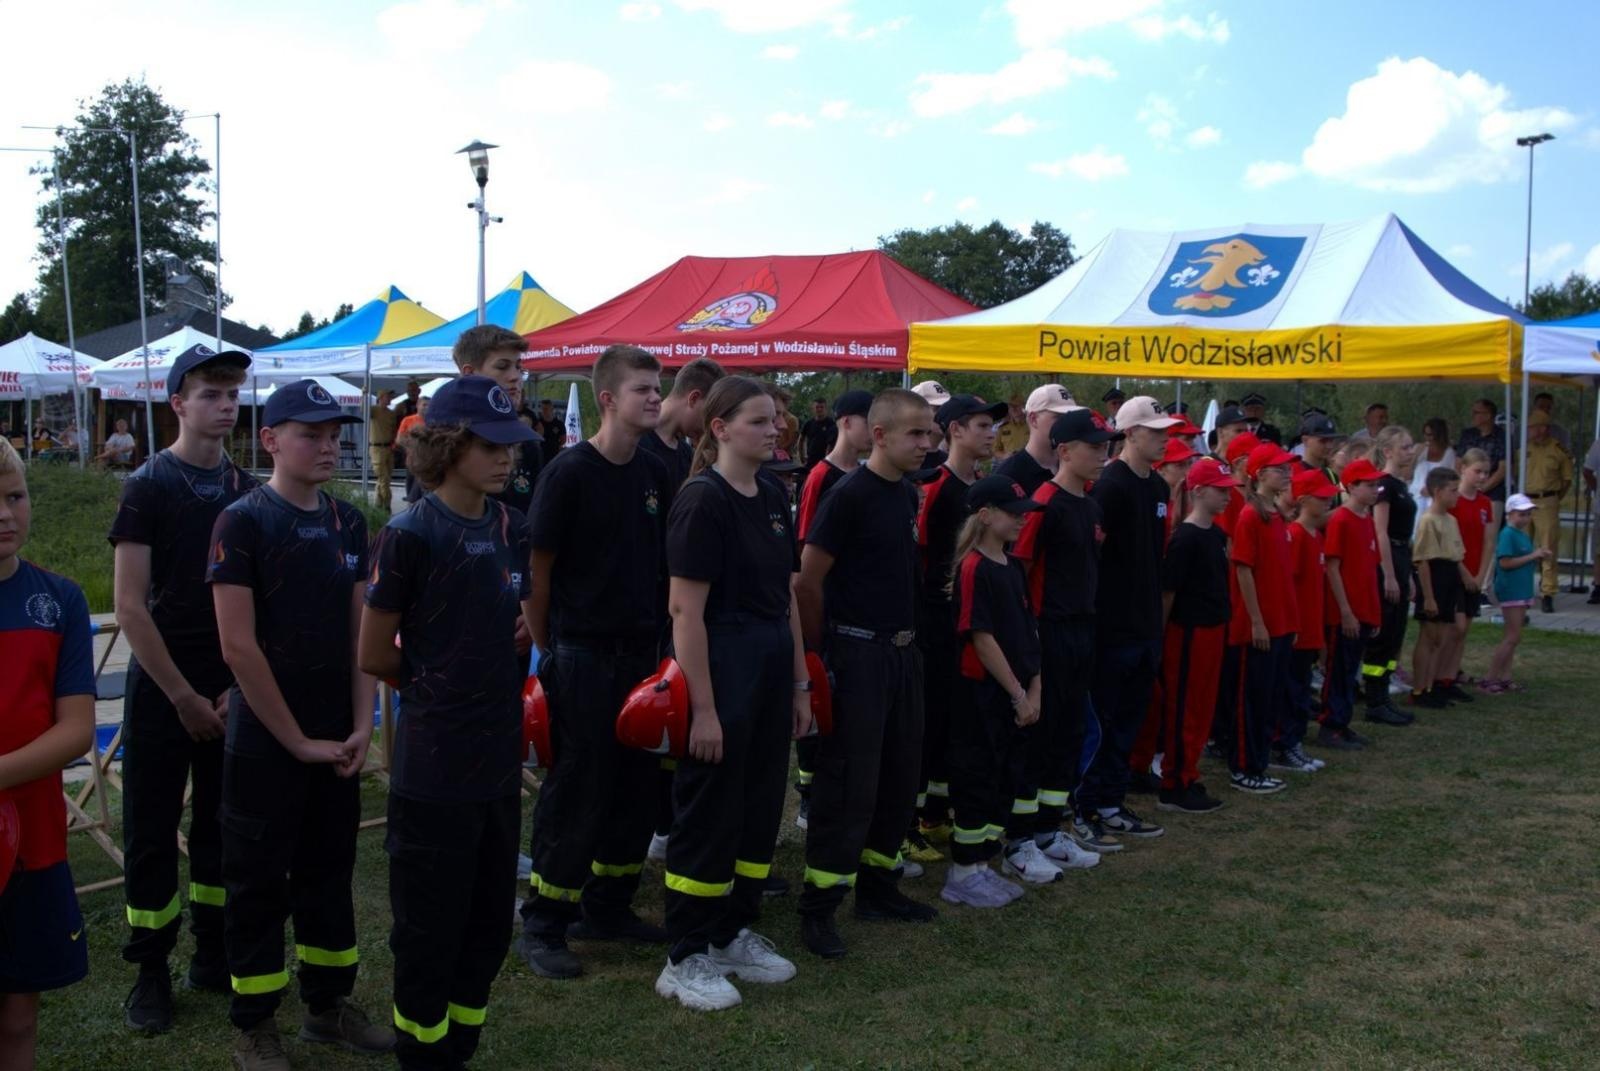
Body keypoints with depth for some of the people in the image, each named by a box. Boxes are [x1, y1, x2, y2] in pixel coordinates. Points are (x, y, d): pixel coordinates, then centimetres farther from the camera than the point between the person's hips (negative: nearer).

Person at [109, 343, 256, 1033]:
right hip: (161, 690, -4)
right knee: (153, 832, 4)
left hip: (231, 693, 4)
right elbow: (130, 606, -11)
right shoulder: (148, 487, -7)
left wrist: (239, 686, -3)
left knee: (221, 825, 11)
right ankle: (151, 971, 17)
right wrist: (184, 697, -11)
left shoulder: (248, 491, 5)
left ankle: (213, 955, 25)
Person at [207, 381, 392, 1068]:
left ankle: (328, 1005, 31)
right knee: (258, 883, 6)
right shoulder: (243, 523, -12)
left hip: (336, 744, 5)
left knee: (330, 873, 15)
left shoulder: (348, 523, 5)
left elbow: (361, 631, 8)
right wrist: (298, 741, -14)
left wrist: (360, 727, -2)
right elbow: (238, 646, -16)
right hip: (264, 745, -5)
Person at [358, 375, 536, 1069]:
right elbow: (373, 656, -8)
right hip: (434, 768, -6)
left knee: (489, 921, 16)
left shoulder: (511, 529, 4)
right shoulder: (410, 536, -14)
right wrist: (436, 682, 4)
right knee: (429, 927, 8)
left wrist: (486, 677, 7)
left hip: (500, 758, 6)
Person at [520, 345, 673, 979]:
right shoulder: (570, 472, -11)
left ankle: (607, 908, 28)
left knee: (637, 786, 12)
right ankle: (543, 926, 12)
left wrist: (664, 644, 10)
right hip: (581, 657, -6)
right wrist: (546, 651, -5)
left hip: (641, 653, 7)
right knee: (576, 791, -2)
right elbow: (539, 566, -8)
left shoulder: (655, 473, 8)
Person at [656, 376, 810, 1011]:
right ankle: (685, 958, 14)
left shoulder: (773, 497, 10)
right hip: (721, 666, -8)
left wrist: (800, 683, 13)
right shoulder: (702, 500, -14)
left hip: (771, 668, 8)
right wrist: (703, 707, -19)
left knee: (760, 808, 15)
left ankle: (733, 934, 30)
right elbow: (685, 611, -17)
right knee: (708, 815, 1)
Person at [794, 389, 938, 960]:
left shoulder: (908, 494, 11)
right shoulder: (849, 496, -14)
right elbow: (808, 579, -15)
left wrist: (908, 634, 16)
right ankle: (818, 907, 5)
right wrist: (820, 650, -9)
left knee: (900, 777, 14)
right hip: (858, 652, -8)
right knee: (848, 783, -5)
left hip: (903, 650, 8)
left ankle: (878, 886, 28)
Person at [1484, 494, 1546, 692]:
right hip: (1510, 590, -9)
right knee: (1513, 636, -9)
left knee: (1512, 637, 11)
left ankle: (1504, 678, 16)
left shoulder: (1524, 535, 14)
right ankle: (1489, 679, -6)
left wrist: (1539, 556, 1)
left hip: (1523, 590, 9)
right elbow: (1505, 562, -22)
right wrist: (1532, 556, -17)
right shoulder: (1507, 534, -13)